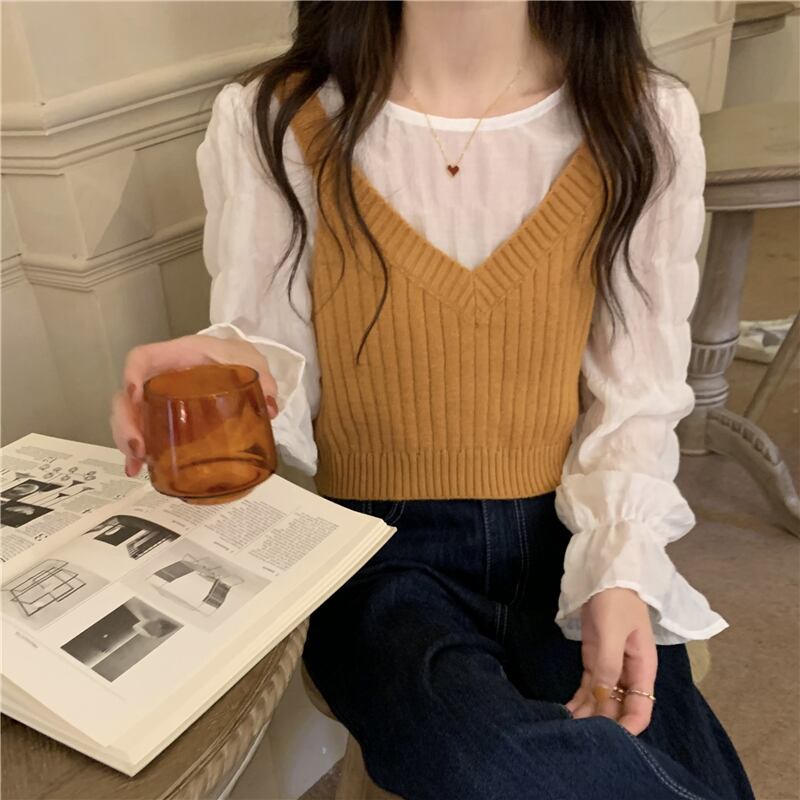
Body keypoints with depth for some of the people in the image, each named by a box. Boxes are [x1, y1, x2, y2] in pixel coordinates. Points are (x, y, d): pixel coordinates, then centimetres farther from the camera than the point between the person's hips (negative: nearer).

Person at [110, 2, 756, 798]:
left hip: (570, 547, 2)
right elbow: (277, 402, 0)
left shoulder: (648, 121, 0)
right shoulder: (268, 122, -5)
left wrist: (620, 569, -12)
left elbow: (637, 399, 3)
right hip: (376, 557, -1)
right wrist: (247, 385, -23)